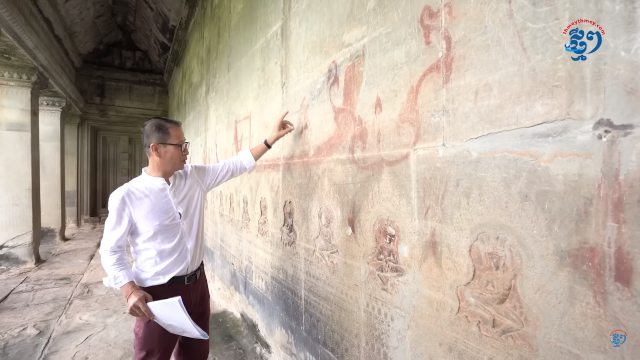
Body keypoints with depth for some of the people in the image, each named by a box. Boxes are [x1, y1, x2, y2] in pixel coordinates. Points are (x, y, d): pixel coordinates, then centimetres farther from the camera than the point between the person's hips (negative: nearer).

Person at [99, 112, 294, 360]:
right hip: (158, 293, -4)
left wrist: (271, 138, 0)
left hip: (197, 284, 5)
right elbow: (111, 249, -7)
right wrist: (130, 290, -18)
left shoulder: (195, 177, -2)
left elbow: (236, 165, 2)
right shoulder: (126, 196, -14)